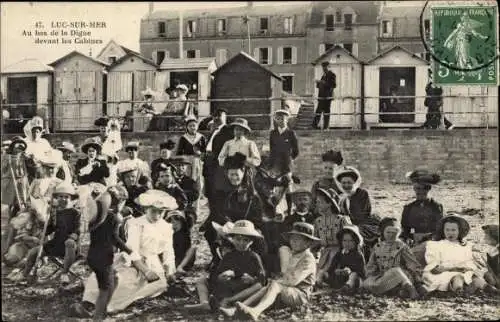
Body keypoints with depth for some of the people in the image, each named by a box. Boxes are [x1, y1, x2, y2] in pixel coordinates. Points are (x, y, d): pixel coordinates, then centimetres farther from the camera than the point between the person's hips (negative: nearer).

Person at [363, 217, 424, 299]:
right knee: (366, 283, -29)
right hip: (383, 277, 5)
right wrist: (370, 277, -1)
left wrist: (418, 284, -9)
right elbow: (371, 267, 18)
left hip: (402, 276, -4)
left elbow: (414, 266, -2)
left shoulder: (401, 247, 1)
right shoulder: (377, 247, 12)